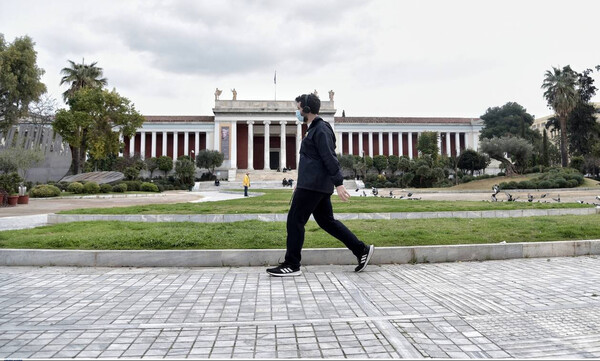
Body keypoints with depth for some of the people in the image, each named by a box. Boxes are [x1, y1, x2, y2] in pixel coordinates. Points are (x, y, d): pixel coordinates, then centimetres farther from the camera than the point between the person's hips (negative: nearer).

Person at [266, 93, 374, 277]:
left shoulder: (321, 129, -11)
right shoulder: (314, 129, 20)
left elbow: (330, 158, -19)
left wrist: (338, 184, -23)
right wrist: (300, 182, 27)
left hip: (314, 185, -10)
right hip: (317, 185, 10)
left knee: (294, 221, -4)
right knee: (326, 220, 13)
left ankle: (292, 265, 4)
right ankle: (361, 250, 16)